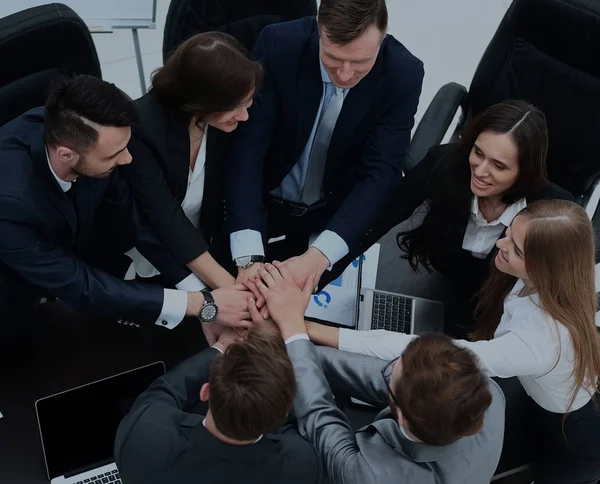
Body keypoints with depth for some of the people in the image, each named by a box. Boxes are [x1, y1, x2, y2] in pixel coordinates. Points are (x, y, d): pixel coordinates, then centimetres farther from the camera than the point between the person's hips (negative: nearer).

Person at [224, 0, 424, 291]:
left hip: (337, 216, 1)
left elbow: (381, 173, -25)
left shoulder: (403, 75, -21)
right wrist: (248, 258, -39)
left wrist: (318, 257, -40)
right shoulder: (278, 45, -24)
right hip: (264, 205, 0)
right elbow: (247, 147, -27)